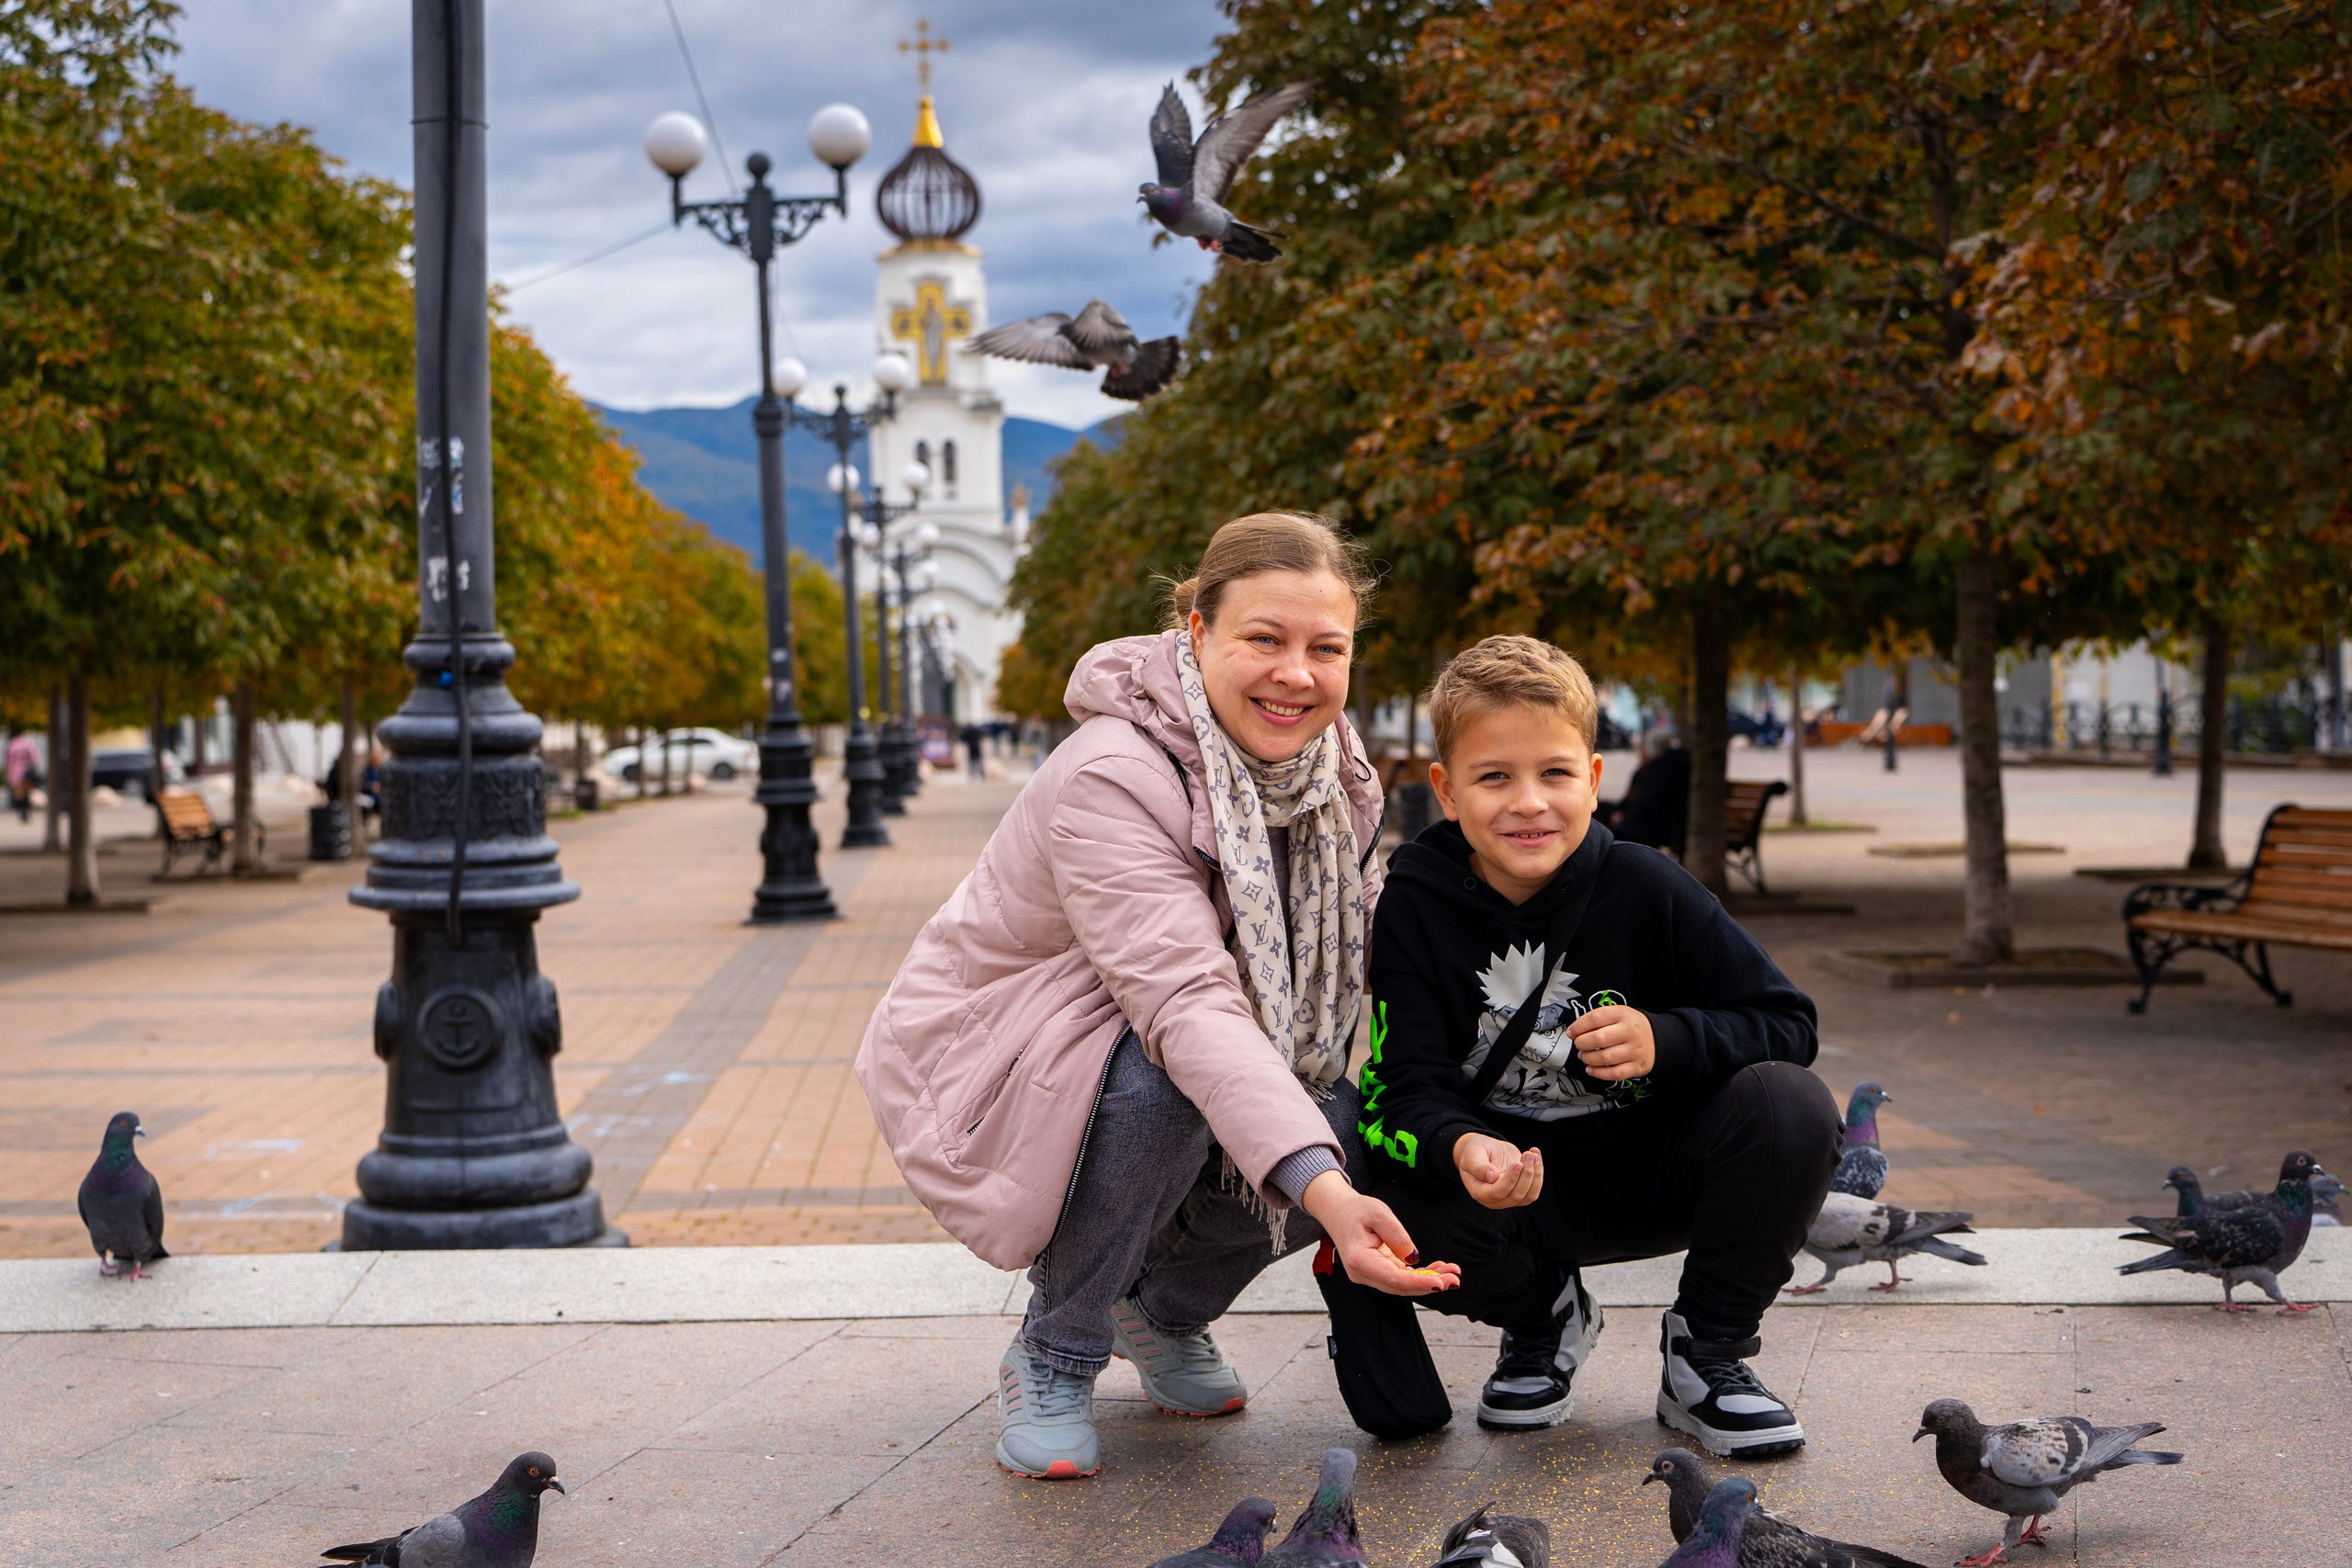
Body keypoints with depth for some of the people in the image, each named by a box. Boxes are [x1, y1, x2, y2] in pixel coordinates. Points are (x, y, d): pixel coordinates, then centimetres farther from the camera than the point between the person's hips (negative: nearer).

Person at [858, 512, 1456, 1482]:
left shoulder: (1334, 767, -7)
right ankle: (1053, 1357, -11)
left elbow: (1350, 956, -1)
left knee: (1354, 1138, -19)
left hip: (1208, 1071, 7)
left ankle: (1167, 1307, 12)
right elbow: (1188, 1001, -43)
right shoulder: (1112, 776, -31)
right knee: (1154, 1077, -37)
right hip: (990, 1060, -6)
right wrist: (1321, 1188, -55)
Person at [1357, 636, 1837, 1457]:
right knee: (1385, 1192, -31)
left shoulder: (1646, 889, -14)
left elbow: (1787, 1023, -12)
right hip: (1511, 1176, 1)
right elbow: (1408, 1087, -19)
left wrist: (1668, 1040, -33)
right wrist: (1459, 1147, -43)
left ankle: (1707, 1352, -4)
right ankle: (1543, 1319, 6)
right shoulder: (1413, 905, -13)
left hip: (1654, 1172, 0)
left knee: (1791, 1107, -28)